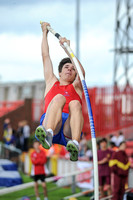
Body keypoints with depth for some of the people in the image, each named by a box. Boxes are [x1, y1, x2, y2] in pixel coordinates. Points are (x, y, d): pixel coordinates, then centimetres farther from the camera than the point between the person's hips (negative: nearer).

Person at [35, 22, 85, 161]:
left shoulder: (75, 87, 31)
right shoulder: (52, 83, 35)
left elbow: (81, 71, 11)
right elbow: (45, 56, 40)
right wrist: (45, 32, 47)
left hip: (69, 128, 0)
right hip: (48, 123, 0)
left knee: (75, 103, -30)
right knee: (59, 97, -27)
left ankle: (74, 145, -58)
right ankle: (47, 135, -59)